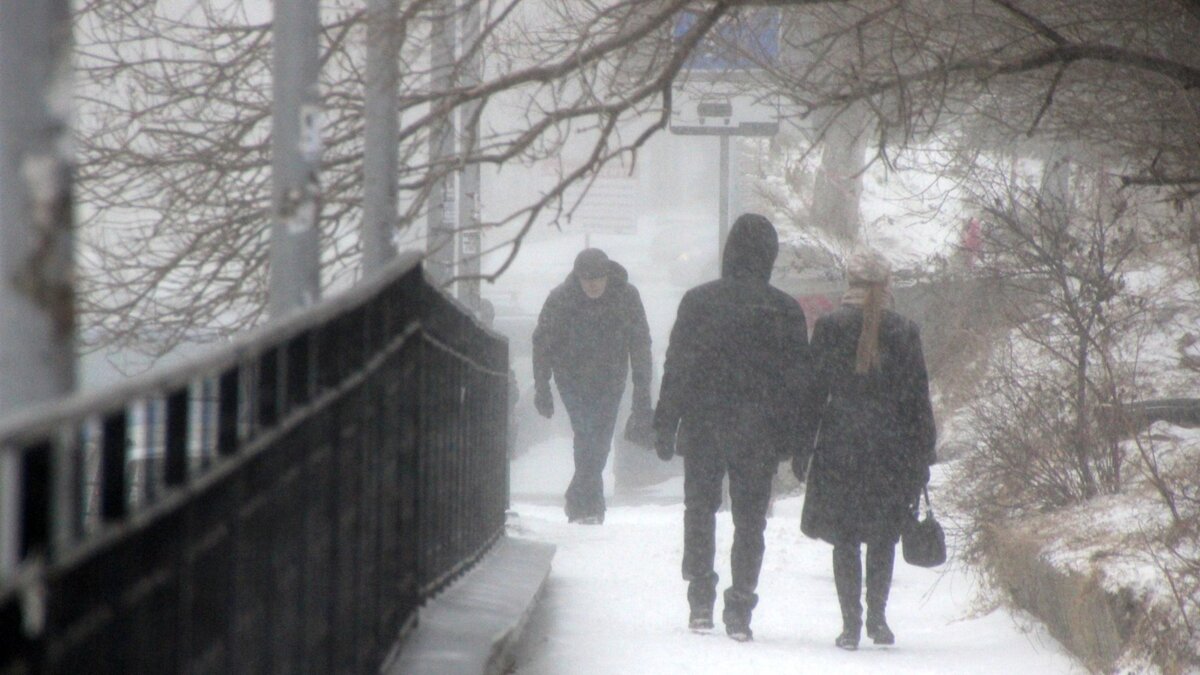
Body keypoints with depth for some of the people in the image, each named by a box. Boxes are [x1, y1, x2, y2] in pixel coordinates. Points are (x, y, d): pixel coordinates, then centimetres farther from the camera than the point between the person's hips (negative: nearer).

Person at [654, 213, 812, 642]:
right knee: (750, 518, 6)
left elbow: (676, 369, -2)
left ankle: (700, 600, 10)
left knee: (699, 509, 15)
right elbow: (798, 379, -1)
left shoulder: (698, 302, -4)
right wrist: (796, 438, 6)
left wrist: (665, 426, 4)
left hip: (703, 428, 0)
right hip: (759, 432, 0)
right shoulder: (785, 310, -4)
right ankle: (739, 610, 1)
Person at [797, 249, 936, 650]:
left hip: (840, 446, -1)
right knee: (883, 537, 14)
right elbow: (918, 397, 4)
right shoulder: (904, 331, 1)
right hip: (891, 448, 1)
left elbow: (813, 390, -2)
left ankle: (851, 623, 0)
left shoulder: (830, 327, -3)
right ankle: (877, 615, 9)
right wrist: (922, 456, 10)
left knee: (845, 539, 4)